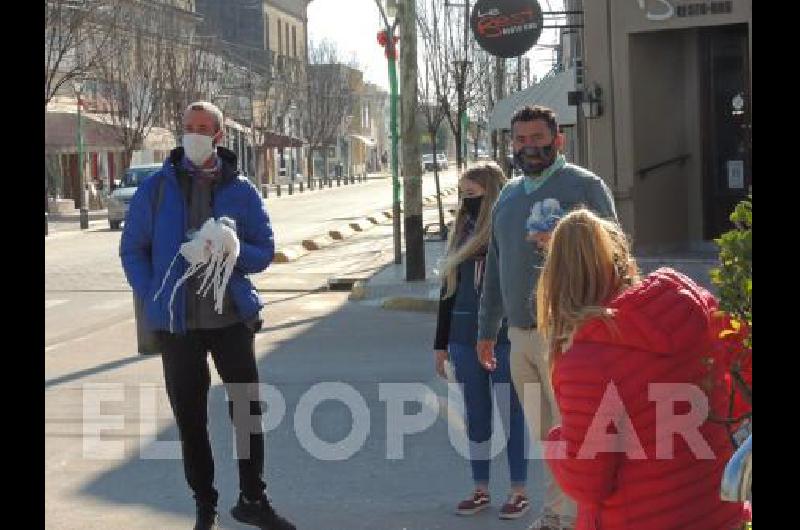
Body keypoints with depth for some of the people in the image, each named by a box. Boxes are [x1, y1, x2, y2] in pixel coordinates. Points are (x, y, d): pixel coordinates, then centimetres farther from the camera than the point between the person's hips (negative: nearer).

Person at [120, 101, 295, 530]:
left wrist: (233, 251, -17)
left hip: (232, 318, 1)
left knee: (248, 411, 4)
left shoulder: (240, 191, 1)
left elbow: (265, 250, 4)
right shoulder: (157, 188, 0)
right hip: (177, 323, 0)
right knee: (190, 419, 7)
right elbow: (132, 249, 5)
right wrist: (154, 298, -6)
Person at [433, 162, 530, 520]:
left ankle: (519, 491, 10)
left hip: (505, 339, -5)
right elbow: (448, 290, 15)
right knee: (476, 417, 10)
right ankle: (481, 490, 19)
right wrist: (441, 343, 15)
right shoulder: (461, 233, 10)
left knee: (512, 415, 0)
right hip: (465, 339, 5)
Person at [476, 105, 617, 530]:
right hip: (520, 336, 7)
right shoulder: (509, 195, 17)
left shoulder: (584, 186, -4)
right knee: (542, 433, 12)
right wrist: (486, 330, 22)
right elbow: (495, 268, 22)